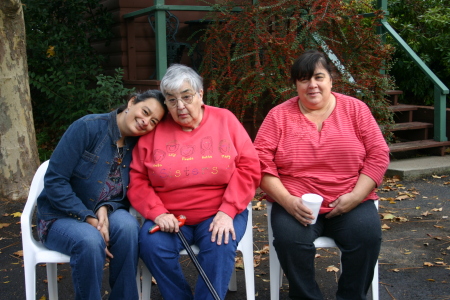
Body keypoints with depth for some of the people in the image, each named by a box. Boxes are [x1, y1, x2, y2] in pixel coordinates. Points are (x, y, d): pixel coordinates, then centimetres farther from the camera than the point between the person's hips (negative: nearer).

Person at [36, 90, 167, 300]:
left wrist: (106, 208, -18)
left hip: (105, 214, 4)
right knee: (90, 241, -35)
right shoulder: (88, 127, -17)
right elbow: (54, 181, -18)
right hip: (61, 217, -4)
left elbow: (127, 196, 4)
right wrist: (89, 219, -22)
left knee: (127, 225, -30)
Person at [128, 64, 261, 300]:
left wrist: (227, 211, -14)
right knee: (151, 244, -25)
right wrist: (157, 213, -14)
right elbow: (137, 179, 3)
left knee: (220, 244, -29)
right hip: (170, 217, 1)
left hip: (219, 215, -1)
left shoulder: (225, 120, 2)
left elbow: (248, 167, -3)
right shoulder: (155, 129, 4)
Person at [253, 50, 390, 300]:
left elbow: (378, 155, 3)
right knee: (290, 239, -28)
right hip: (295, 205, 0)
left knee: (367, 236, -25)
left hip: (350, 204, 1)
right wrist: (286, 200, -14)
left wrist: (355, 196, -9)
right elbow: (261, 162, -1)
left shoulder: (355, 109, 7)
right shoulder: (279, 115, 4)